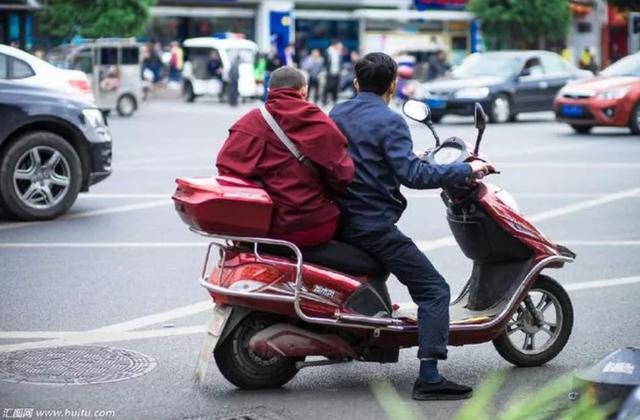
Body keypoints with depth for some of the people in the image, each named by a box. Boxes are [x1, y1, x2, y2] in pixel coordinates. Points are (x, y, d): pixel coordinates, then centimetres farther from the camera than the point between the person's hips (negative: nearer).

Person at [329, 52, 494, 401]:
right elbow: (413, 175, -22)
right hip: (374, 225, -9)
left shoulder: (336, 115, 12)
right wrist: (466, 170, -15)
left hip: (340, 221, 9)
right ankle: (428, 378, -19)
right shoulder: (388, 122, -12)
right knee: (434, 290, -8)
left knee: (375, 267, 38)